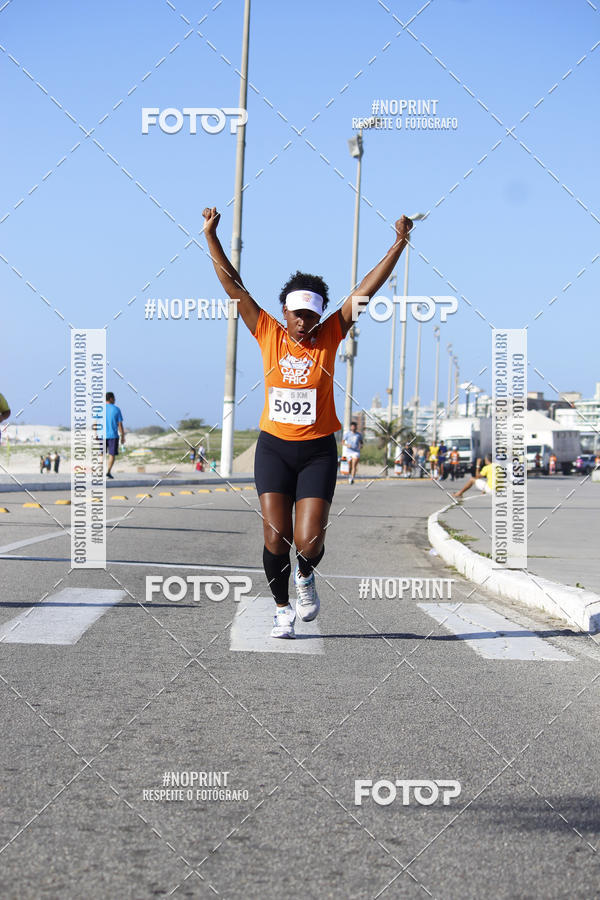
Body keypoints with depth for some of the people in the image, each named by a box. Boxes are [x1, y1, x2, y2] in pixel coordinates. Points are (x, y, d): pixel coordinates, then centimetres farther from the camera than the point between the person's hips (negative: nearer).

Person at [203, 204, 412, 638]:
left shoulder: (329, 338, -1)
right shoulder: (269, 335, -1)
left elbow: (366, 290, -4)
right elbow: (234, 286, -2)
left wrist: (399, 244, -9)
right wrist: (211, 237, -6)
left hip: (317, 451, 0)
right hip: (273, 447, 0)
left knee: (309, 542, -7)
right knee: (275, 538, -3)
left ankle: (305, 577, 27)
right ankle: (283, 609, 18)